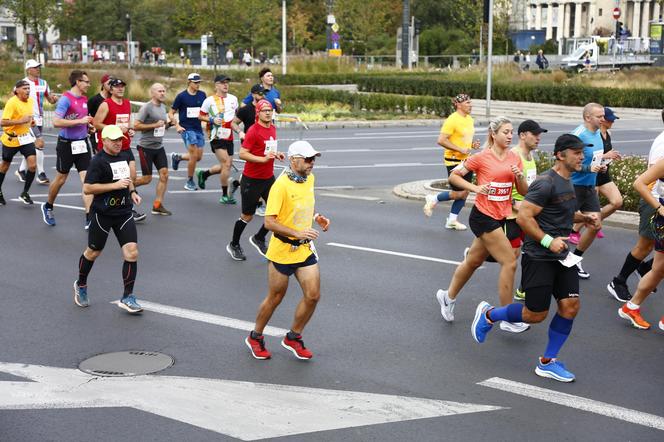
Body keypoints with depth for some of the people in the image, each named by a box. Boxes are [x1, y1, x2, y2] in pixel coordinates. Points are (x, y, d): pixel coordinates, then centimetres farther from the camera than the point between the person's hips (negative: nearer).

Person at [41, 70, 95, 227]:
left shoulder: (84, 99, 10)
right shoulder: (66, 99, -14)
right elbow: (56, 122, -24)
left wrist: (88, 126, 6)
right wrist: (80, 121, -24)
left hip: (82, 143, 6)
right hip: (67, 144, -6)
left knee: (87, 180, -6)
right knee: (61, 179, 10)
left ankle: (89, 219, -9)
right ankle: (48, 207, 37)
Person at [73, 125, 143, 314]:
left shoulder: (124, 156, 8)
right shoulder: (98, 161, -14)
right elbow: (87, 188, -20)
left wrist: (132, 191, 10)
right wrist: (115, 185, -23)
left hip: (124, 212, 5)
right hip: (103, 213, -5)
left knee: (132, 252, -8)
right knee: (93, 252, 12)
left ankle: (127, 297, -1)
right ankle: (81, 285, 39)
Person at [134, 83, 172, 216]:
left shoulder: (163, 107, 12)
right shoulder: (146, 107, -12)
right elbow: (136, 126, -17)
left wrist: (169, 123, 4)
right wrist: (154, 125, -21)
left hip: (159, 147, 7)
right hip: (146, 147, -7)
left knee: (164, 175, -3)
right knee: (147, 179, -3)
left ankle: (157, 206, 3)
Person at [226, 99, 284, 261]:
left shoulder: (273, 128, 7)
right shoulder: (253, 131, -17)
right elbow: (242, 154, -21)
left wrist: (276, 154, 2)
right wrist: (263, 159, -28)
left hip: (268, 178, 7)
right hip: (251, 180, -7)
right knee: (247, 216, 5)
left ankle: (259, 238, 23)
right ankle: (233, 245, 27)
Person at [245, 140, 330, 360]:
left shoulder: (309, 179, 4)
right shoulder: (281, 185, -20)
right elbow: (269, 222, -23)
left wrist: (316, 217, 4)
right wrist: (297, 233, -31)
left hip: (305, 249, 6)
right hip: (282, 250, -6)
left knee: (313, 295, 0)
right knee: (275, 298, 8)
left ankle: (293, 337, 21)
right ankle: (255, 337, 30)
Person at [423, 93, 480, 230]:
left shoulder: (470, 119, 11)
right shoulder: (452, 120, -17)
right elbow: (441, 140, -22)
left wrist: (473, 144, 4)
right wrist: (461, 149, -21)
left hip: (466, 160, 8)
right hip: (454, 160, -8)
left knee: (465, 192, 8)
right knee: (459, 193, -7)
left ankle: (452, 220, 20)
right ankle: (433, 199, 15)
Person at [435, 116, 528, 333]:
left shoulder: (515, 158, 5)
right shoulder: (481, 158, -11)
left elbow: (524, 191, 6)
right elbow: (454, 175, -4)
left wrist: (519, 176, -13)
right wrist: (475, 187, -15)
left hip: (501, 217, 7)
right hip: (483, 216, -7)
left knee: (473, 261, 20)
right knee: (509, 262, -10)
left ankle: (448, 297, 41)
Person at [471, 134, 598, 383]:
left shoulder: (567, 182, 13)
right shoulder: (546, 183, -17)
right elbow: (523, 217, -22)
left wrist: (585, 218, 13)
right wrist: (548, 241, -24)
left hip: (561, 257, 9)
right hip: (539, 258, -9)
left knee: (570, 306, 0)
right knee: (535, 314, -2)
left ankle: (547, 363, 12)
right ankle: (488, 315, 23)